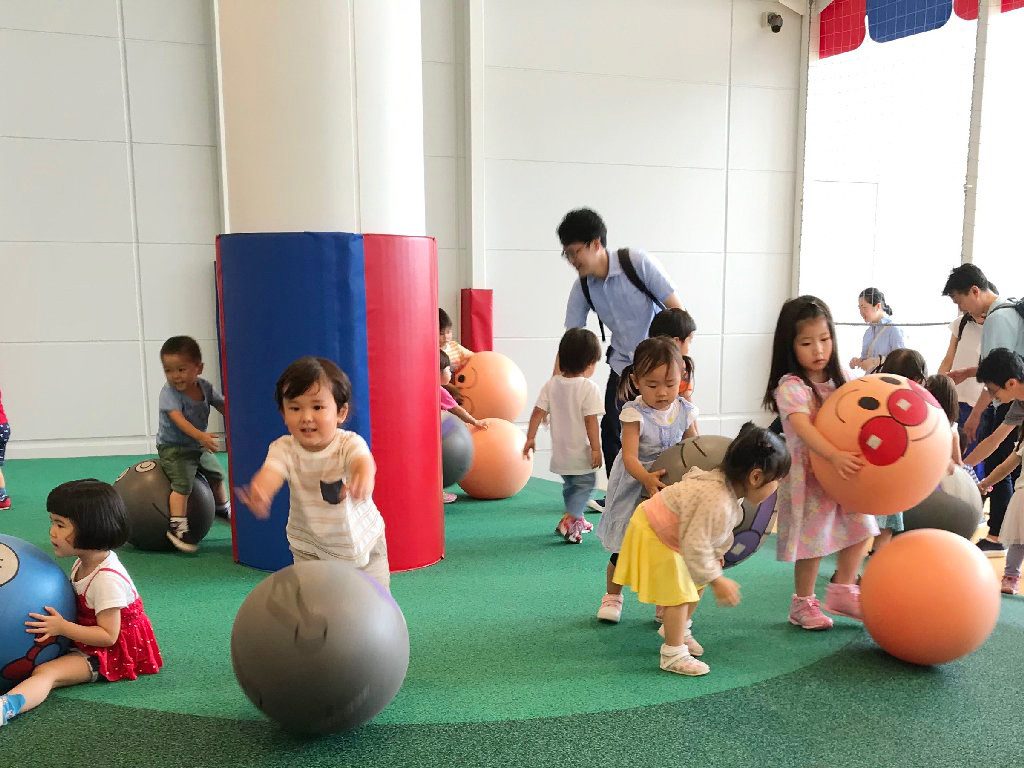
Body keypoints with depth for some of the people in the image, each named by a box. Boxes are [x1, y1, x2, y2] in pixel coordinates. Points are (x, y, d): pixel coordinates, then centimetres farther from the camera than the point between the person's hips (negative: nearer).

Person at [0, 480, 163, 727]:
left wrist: (62, 627, -23)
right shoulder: (84, 562, 4)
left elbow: (108, 635, -21)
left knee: (46, 672, -28)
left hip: (110, 651, -10)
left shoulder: (107, 579, -23)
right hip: (86, 639, 10)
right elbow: (80, 605, 16)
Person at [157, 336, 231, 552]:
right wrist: (200, 436, -52)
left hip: (199, 446, 7)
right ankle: (177, 525, -16)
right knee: (183, 483, -24)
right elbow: (178, 418, -37)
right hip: (173, 447, -7)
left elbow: (222, 405, 3)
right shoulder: (169, 392, -24)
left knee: (216, 474, 21)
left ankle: (223, 507, 46)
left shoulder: (204, 386, -7)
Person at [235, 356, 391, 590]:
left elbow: (362, 459, -45)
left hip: (363, 541, -1)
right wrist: (260, 491, -62)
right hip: (310, 548, 1)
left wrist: (364, 476, -72)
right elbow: (271, 470, -36)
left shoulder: (349, 443, -23)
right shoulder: (284, 448, -17)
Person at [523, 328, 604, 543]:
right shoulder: (589, 388, -16)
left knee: (569, 485, 24)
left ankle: (577, 519, 40)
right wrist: (596, 448, -12)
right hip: (580, 452, -6)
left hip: (560, 451, 6)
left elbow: (538, 413, -2)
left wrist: (530, 438, 6)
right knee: (585, 484, 7)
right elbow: (591, 421, -18)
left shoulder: (551, 384, -2)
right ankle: (568, 521, -10)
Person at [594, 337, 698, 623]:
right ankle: (612, 595, 35)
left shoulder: (685, 411, -5)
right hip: (635, 487, -3)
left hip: (672, 489, 3)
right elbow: (629, 456, -28)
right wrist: (646, 478, -47)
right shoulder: (634, 414, -19)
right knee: (624, 550, 8)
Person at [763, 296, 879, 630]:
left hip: (843, 469, 7)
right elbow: (803, 427, -32)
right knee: (813, 540, 3)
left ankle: (842, 591, 28)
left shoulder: (837, 381, 5)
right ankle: (803, 604, 23)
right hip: (808, 473, -7)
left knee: (860, 525, 10)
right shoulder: (791, 387, -18)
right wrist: (835, 456, -44)